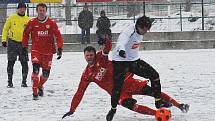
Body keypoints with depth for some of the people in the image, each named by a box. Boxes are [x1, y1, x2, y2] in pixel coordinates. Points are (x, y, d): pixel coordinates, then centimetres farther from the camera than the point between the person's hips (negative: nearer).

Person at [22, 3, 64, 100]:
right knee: (36, 69, -20)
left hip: (48, 51, 1)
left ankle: (40, 86, 39)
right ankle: (35, 93, -14)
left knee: (46, 72, 6)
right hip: (36, 50, -1)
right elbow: (26, 34, 11)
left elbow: (58, 36, -3)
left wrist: (60, 48, -11)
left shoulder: (51, 23, -4)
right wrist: (24, 47, 12)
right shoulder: (32, 23, -2)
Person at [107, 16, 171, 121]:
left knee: (154, 75, -1)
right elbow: (122, 41, -47)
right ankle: (113, 109, 13)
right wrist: (121, 50, -68)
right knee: (117, 86, -11)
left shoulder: (140, 32, -1)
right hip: (120, 61, -7)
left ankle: (158, 101, 8)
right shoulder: (129, 32, -26)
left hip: (134, 60, 7)